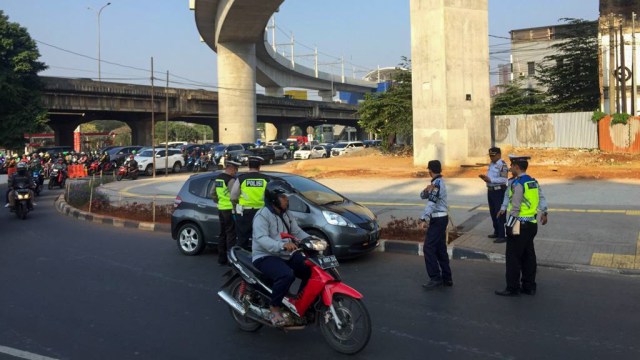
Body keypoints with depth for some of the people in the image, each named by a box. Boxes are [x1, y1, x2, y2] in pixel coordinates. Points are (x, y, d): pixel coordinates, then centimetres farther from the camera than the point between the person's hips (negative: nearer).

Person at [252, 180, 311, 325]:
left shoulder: (286, 215, 14)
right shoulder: (262, 215, -15)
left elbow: (297, 232, 11)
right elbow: (261, 238, -28)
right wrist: (282, 245, -44)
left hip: (286, 255, 8)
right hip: (265, 256, -8)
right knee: (287, 275, -35)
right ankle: (274, 308, -16)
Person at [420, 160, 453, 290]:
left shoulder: (437, 183, -16)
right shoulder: (438, 183, 16)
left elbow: (431, 203, -26)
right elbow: (423, 196, 12)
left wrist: (424, 218, -31)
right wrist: (426, 190, -9)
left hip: (437, 220, -10)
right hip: (441, 219, 10)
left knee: (429, 248, -9)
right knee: (440, 249, 13)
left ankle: (435, 278, -7)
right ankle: (446, 278, 18)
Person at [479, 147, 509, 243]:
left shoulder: (502, 165, -15)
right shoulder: (491, 164, 13)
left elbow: (503, 179, -25)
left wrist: (490, 179, -28)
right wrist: (485, 178, 2)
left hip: (499, 191, -10)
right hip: (491, 190, 10)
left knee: (500, 214, -6)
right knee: (493, 213, 17)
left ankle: (502, 236, 0)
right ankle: (497, 232, 30)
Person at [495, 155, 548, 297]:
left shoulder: (517, 183, -16)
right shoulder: (533, 182, 9)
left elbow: (515, 207, -18)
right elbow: (542, 199, 10)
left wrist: (509, 226, -14)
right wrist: (544, 213, 19)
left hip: (519, 225, -9)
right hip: (532, 224, 9)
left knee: (513, 257, -1)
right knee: (528, 256, 14)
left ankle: (512, 288, 5)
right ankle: (529, 286, 22)